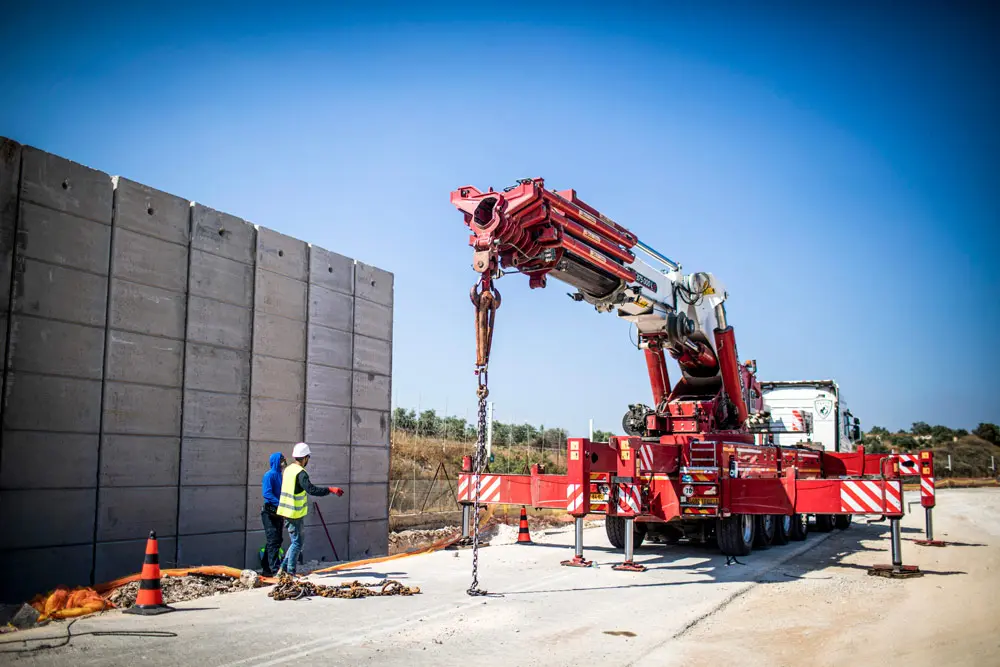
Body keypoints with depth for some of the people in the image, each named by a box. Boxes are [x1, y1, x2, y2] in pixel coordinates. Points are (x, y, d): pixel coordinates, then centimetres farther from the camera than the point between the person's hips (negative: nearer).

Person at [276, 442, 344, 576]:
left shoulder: (288, 469, 10)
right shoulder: (300, 473, -18)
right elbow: (311, 489, -29)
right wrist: (331, 489, -29)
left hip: (287, 511, 9)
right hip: (295, 513, -9)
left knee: (296, 541, 16)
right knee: (297, 543, -2)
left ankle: (283, 568, 15)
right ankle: (290, 572, 0)